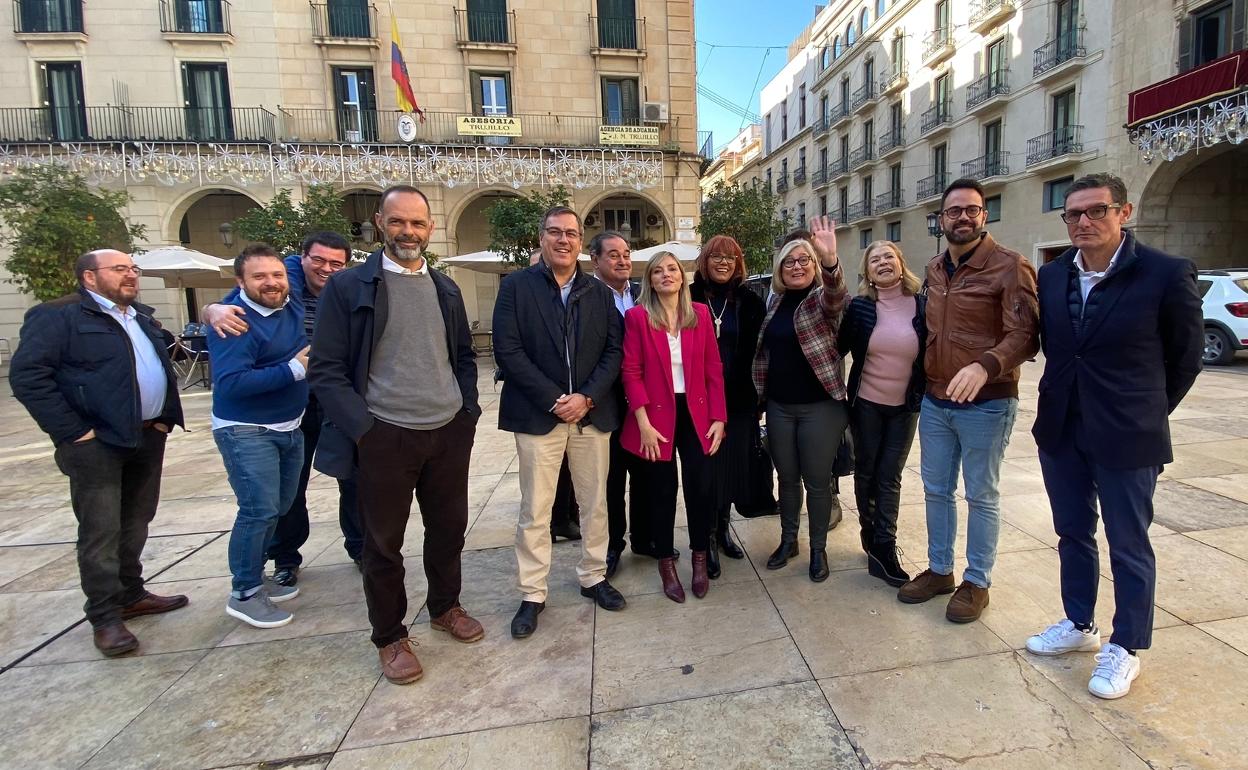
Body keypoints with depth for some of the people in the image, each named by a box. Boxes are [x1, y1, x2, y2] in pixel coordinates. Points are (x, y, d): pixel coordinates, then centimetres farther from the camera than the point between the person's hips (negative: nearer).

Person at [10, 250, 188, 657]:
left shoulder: (141, 316, 16)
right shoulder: (59, 316, -8)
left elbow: (161, 367, 25)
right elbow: (26, 375, -16)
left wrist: (164, 418, 12)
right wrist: (72, 431, -18)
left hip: (147, 437, 7)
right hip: (98, 443, -7)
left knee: (135, 525, 16)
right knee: (101, 532, 0)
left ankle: (131, 595, 30)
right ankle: (105, 617, 11)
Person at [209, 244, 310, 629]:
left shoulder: (293, 308, 1)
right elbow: (230, 383, -27)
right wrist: (293, 369, -27)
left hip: (289, 427, 8)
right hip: (247, 432, -8)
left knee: (278, 508, 16)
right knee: (259, 511, -7)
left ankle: (255, 578, 33)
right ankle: (244, 595, 10)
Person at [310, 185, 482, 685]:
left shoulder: (446, 288, 11)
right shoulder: (349, 286, -4)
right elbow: (327, 371, -7)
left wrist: (469, 409, 6)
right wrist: (362, 429, -14)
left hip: (449, 433, 5)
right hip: (384, 438, -4)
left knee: (449, 527, 16)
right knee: (383, 541, 9)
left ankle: (445, 608, 39)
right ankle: (390, 638, 29)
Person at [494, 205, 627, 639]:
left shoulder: (600, 293, 10)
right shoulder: (516, 286, 0)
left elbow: (614, 351, 4)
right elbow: (507, 350, -8)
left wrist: (586, 397, -11)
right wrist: (554, 399, -14)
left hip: (592, 414, 3)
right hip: (538, 415, -3)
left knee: (595, 503, 13)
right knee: (534, 511, 4)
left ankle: (593, 577, 31)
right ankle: (532, 594, 19)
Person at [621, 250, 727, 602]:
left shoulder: (701, 314, 4)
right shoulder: (637, 316, -5)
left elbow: (714, 369, 3)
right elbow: (631, 372, -8)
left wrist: (719, 418, -2)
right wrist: (644, 423, -13)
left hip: (696, 414, 2)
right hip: (656, 416, -2)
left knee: (701, 487, 4)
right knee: (661, 491, 9)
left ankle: (700, 558, 28)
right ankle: (666, 563, 28)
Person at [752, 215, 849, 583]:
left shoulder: (824, 299, -7)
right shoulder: (776, 301, 8)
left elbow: (836, 295, -33)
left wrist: (830, 261, -52)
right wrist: (762, 395, 13)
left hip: (820, 406, -4)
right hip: (779, 405, 5)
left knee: (817, 481, 6)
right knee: (787, 477, 15)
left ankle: (818, 549, 24)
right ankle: (787, 541, 32)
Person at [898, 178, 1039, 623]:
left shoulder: (1009, 266, -11)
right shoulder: (934, 269, 9)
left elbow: (1024, 335, -18)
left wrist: (985, 366, -36)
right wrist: (924, 384, 10)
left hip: (986, 404, -6)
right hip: (934, 402, 6)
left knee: (981, 496, 8)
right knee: (936, 490, 15)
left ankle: (977, 582, 24)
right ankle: (939, 570, 32)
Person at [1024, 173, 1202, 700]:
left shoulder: (1166, 274, -11)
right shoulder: (1051, 276, 2)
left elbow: (1186, 356, 0)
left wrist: (1147, 413, 5)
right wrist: (1065, 398, 12)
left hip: (1125, 438, -4)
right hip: (1060, 432, 5)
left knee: (1129, 546, 9)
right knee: (1072, 534, 17)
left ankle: (1125, 648, 26)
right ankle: (1079, 625, 35)